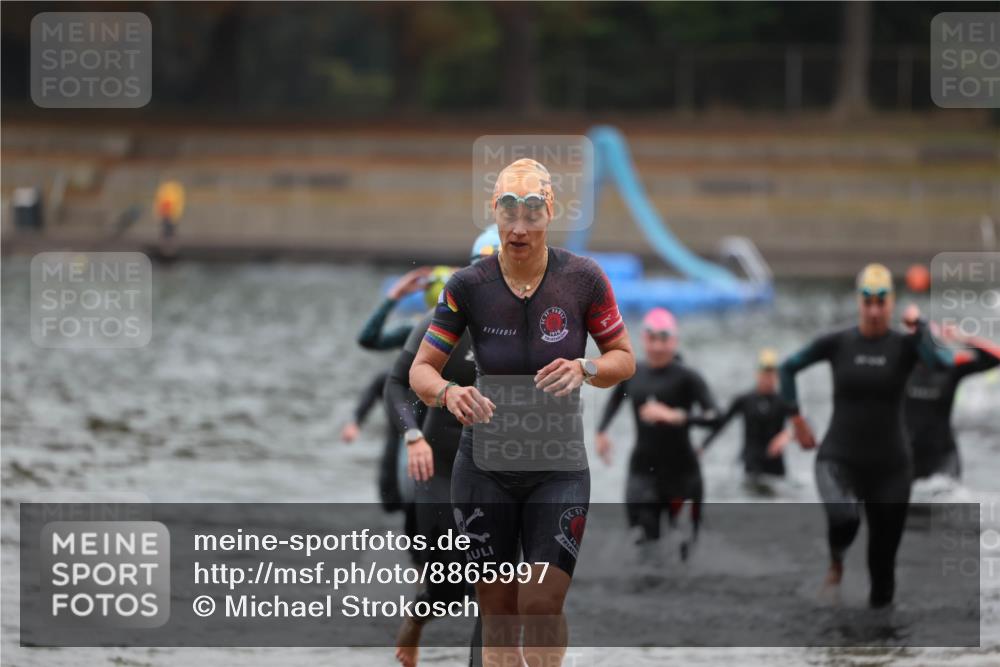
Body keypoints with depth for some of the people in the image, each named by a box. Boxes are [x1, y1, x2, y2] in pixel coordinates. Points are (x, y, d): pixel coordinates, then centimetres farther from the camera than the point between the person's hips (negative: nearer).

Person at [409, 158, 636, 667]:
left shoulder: (583, 278, -7)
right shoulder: (468, 286, -8)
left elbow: (624, 358, 3)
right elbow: (421, 370, -4)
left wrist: (585, 369, -19)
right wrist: (448, 392, -27)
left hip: (559, 467, -1)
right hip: (485, 467, 1)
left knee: (542, 606, -11)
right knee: (497, 616, 3)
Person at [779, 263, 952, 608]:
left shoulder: (904, 345, -5)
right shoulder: (837, 343, -4)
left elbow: (941, 362, -27)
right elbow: (788, 367, 10)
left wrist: (918, 323, -15)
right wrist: (797, 420, 6)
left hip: (890, 464, 1)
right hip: (839, 459, -1)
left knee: (883, 556, 4)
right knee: (844, 520, -30)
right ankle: (836, 561, 4)